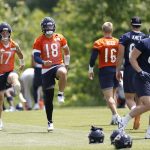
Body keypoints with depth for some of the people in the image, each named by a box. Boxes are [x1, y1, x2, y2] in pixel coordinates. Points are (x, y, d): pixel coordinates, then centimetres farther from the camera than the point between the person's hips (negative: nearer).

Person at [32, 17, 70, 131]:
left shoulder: (60, 38, 3)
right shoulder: (39, 41, -2)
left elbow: (66, 50, 20)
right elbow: (36, 57, -8)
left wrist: (66, 64, 19)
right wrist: (44, 62, -26)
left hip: (59, 65, 0)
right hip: (46, 70, 0)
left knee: (63, 73, -40)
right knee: (48, 98, 2)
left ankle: (61, 94, -17)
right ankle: (50, 122, 14)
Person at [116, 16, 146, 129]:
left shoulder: (125, 37, 0)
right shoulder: (145, 37, 3)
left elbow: (120, 55, -4)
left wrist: (118, 70, 1)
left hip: (129, 69, -2)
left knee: (129, 97, 1)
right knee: (138, 97, 14)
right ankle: (137, 121, 14)